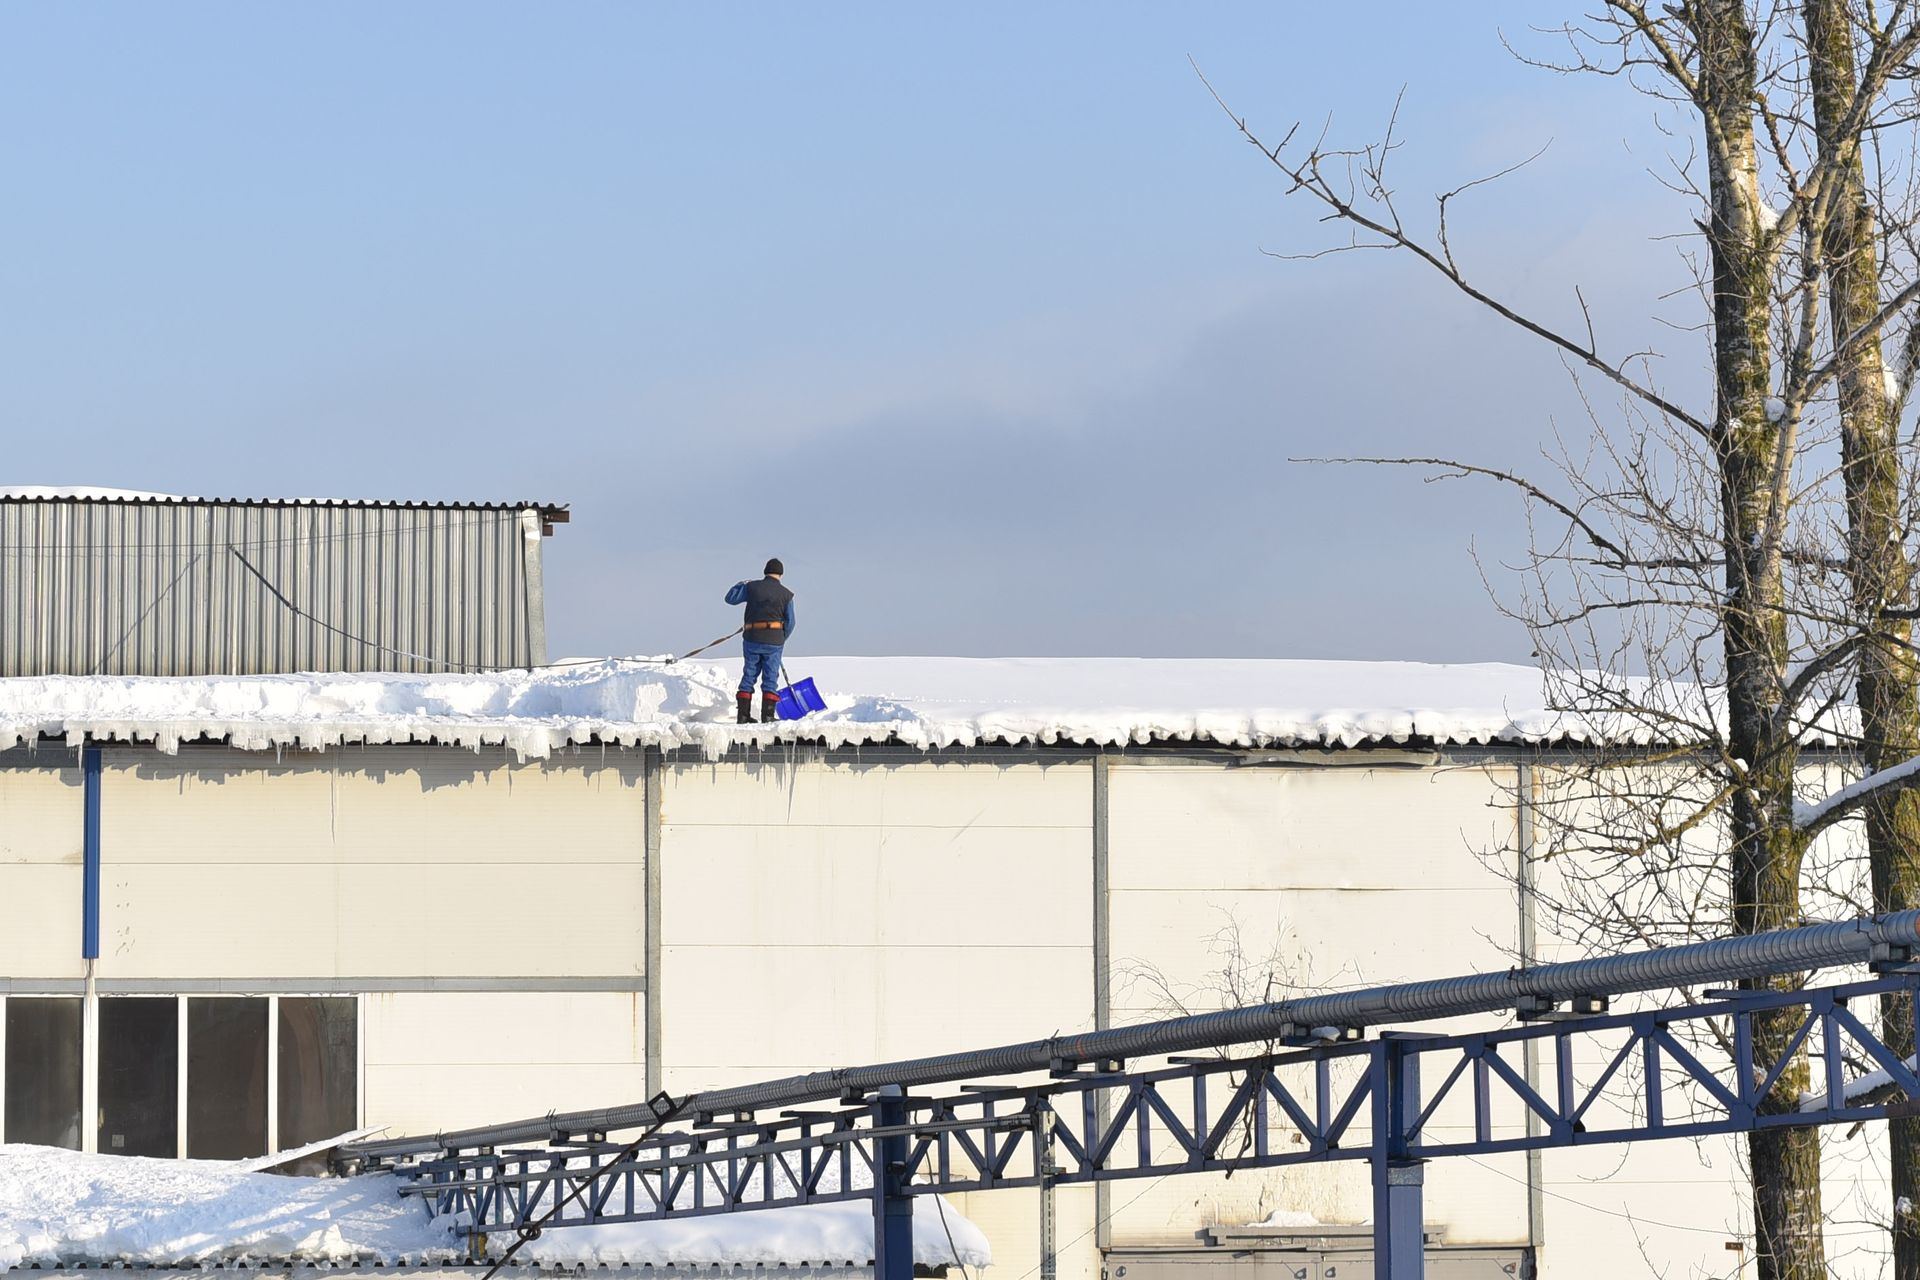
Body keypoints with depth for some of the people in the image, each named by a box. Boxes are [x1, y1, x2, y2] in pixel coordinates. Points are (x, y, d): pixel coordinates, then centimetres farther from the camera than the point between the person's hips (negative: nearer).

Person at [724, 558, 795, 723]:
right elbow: (789, 623, 3)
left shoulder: (751, 587, 0)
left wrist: (739, 585, 27)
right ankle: (768, 715, -3)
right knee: (770, 677, 4)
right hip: (774, 641, -2)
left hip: (752, 638, 2)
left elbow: (730, 598, 9)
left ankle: (743, 714, 9)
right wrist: (781, 640, 18)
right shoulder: (786, 594, -1)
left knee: (749, 675, 11)